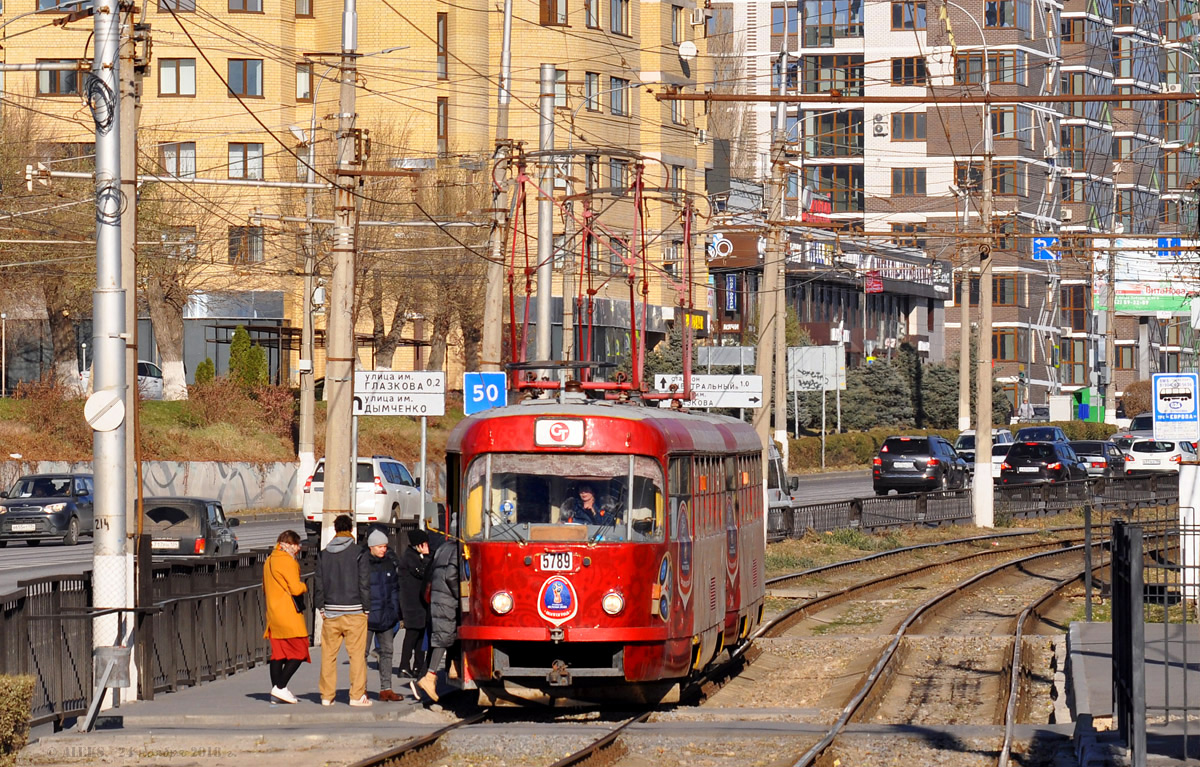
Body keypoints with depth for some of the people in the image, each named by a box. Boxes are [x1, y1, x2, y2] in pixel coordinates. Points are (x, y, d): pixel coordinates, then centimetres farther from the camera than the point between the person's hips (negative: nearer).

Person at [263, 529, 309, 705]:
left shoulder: (268, 561, 17)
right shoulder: (288, 561, -12)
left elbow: (265, 589, 24)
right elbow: (296, 588, -18)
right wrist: (305, 587, 2)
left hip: (273, 613, 9)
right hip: (289, 615, -9)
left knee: (278, 653, 9)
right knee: (299, 652, -5)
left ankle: (276, 693, 6)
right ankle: (280, 687, -12)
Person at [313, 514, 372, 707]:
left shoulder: (324, 555, 7)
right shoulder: (358, 553, -5)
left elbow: (319, 584, 8)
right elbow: (365, 583, -5)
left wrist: (321, 608, 14)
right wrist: (366, 608, 2)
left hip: (331, 612, 3)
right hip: (354, 611, -3)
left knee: (328, 654, 7)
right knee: (357, 653, 0)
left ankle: (327, 696, 10)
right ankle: (357, 695, -2)